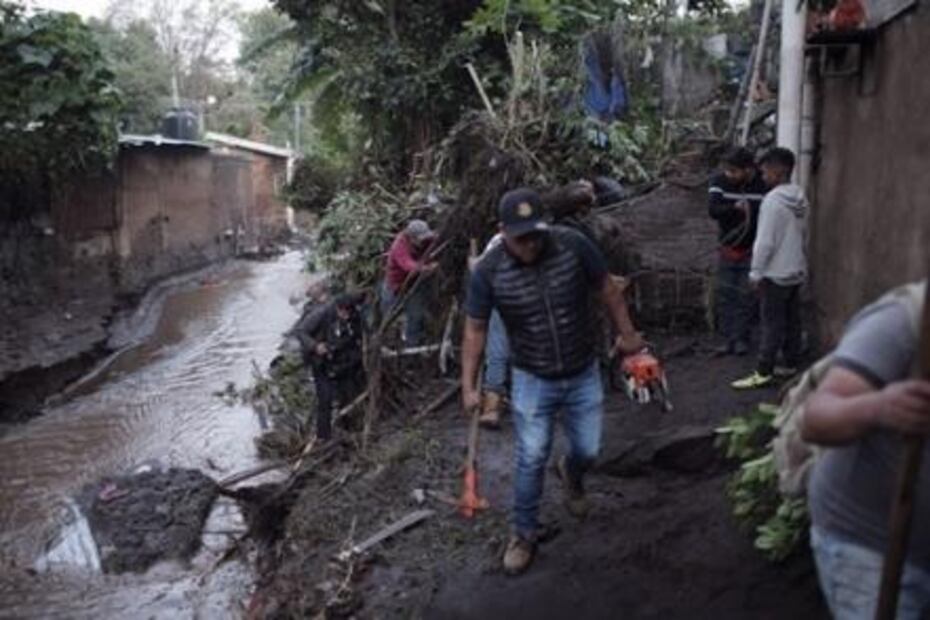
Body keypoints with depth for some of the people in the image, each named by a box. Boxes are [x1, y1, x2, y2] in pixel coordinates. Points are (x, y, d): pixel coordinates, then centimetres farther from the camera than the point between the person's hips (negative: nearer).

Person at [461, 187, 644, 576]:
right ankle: (523, 534, 24)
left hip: (583, 375, 2)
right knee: (531, 461, 2)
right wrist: (469, 386, -9)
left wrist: (627, 334, 4)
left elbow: (607, 290, -3)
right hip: (532, 381, -1)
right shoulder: (488, 272, -20)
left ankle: (571, 473, 51)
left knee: (588, 450, 14)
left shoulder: (574, 246, -19)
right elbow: (475, 329, -9)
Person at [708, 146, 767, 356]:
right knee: (725, 296, 6)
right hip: (727, 250, 2)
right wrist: (735, 207, -34)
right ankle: (728, 338, 16)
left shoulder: (761, 185, -12)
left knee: (746, 297, 4)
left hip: (751, 251, -2)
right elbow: (712, 210, -19)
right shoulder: (720, 182, -7)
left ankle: (741, 338, 16)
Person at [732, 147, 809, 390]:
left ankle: (764, 372, -2)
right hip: (797, 271, 8)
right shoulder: (800, 199, 8)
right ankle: (790, 365, 22)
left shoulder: (773, 200, -20)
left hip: (776, 273, -8)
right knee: (792, 321, 14)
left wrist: (756, 273, -14)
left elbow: (765, 241, -20)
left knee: (772, 324, -5)